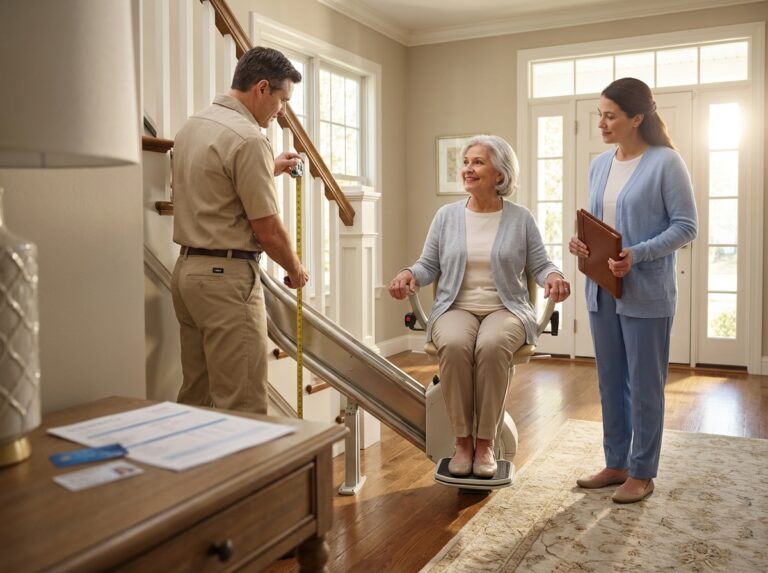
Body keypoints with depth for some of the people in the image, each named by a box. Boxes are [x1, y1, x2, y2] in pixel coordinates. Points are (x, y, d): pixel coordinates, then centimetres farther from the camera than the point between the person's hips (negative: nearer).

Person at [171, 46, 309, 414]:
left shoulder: (192, 126, 12)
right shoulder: (248, 139, -16)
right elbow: (267, 230, -15)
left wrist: (270, 169, 27)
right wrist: (295, 270, 3)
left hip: (187, 269, 10)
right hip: (227, 276, -10)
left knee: (195, 396, 16)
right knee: (242, 406, -4)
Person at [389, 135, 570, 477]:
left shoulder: (520, 219, 8)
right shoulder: (447, 216, 11)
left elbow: (540, 266, 7)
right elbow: (429, 265, 12)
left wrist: (554, 277, -15)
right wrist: (409, 274, -9)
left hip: (506, 310, -1)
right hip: (456, 308, 1)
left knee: (492, 346, -36)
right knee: (453, 345, -35)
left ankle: (485, 443, -21)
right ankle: (462, 440, -19)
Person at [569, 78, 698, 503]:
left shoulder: (666, 162, -9)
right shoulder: (599, 165, 10)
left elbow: (686, 226, -10)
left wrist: (638, 255, -22)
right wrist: (581, 242, -3)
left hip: (646, 293, -6)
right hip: (601, 290, 6)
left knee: (644, 384, 5)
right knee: (610, 380, 13)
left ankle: (642, 473, 19)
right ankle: (616, 464, 27)